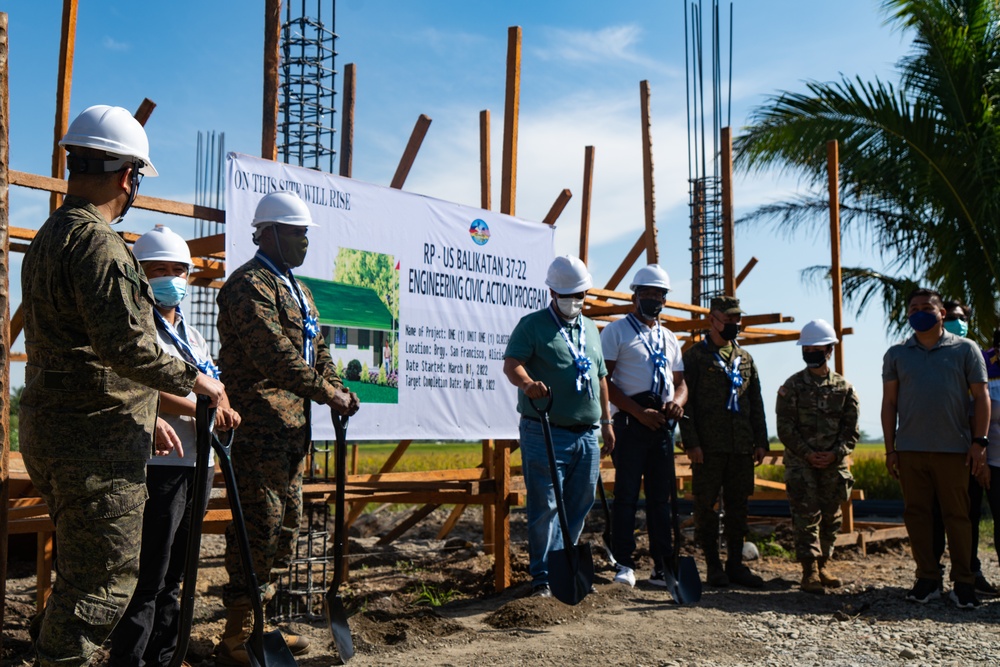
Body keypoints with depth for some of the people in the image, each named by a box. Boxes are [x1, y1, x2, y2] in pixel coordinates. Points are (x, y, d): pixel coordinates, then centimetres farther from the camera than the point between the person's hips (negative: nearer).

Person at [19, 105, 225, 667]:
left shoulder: (50, 237, 18)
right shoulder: (97, 242, -17)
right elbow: (128, 346, -26)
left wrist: (146, 415, 23)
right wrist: (194, 379, -10)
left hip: (57, 432, 11)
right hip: (95, 445, -10)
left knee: (85, 572, 21)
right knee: (103, 581, -2)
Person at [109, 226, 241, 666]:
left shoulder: (189, 333, 21)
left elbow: (214, 381, 18)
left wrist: (225, 410, -4)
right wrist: (201, 410, -20)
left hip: (196, 463, 8)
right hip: (159, 463, -8)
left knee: (172, 575, 14)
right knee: (147, 577, -7)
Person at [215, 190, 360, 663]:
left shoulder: (295, 288, 21)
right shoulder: (250, 285, -11)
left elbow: (316, 347, 19)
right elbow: (275, 356, -21)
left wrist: (336, 388, 1)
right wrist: (327, 394, -18)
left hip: (291, 426, 10)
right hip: (259, 425, -10)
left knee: (286, 520, 15)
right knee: (261, 522, -9)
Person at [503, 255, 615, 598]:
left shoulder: (590, 329, 18)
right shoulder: (532, 325, -2)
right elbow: (511, 363, -16)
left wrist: (606, 420, 21)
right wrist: (527, 383, -37)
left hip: (586, 435, 6)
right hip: (546, 433, -6)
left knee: (579, 505, 10)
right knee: (545, 506, -5)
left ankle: (565, 567, 23)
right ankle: (543, 575, 3)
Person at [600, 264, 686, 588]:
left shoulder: (669, 338, 20)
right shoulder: (616, 331, 1)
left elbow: (680, 382, 22)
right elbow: (603, 380, -7)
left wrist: (678, 400, -4)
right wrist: (640, 411, -13)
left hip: (663, 424, 5)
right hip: (631, 423, -5)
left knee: (661, 496, 8)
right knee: (627, 494, -4)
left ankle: (662, 565, 13)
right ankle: (624, 564, 2)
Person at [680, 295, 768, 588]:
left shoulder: (745, 358, 17)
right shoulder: (695, 356, 0)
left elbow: (756, 403, 19)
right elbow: (685, 402, -5)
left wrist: (761, 441, 11)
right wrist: (691, 442, -12)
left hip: (742, 446, 5)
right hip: (708, 446, -5)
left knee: (738, 506, 8)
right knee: (706, 506, 0)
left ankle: (735, 564, 17)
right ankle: (713, 566, 10)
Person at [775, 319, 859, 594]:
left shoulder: (844, 388, 6)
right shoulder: (792, 386, 0)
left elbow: (851, 429, 5)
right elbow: (785, 427, -4)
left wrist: (835, 453, -11)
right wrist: (807, 453, -13)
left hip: (834, 462, 3)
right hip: (800, 461, -3)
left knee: (831, 517, 10)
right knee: (806, 516, -7)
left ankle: (823, 565, 24)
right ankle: (810, 571, -6)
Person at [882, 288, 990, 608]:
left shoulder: (965, 349, 5)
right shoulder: (896, 354, 10)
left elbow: (981, 397, 4)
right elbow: (889, 403, 10)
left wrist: (979, 443, -4)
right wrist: (890, 448, 5)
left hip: (953, 449, -2)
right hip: (910, 450, 2)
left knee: (956, 515, 2)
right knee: (916, 513, 5)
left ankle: (964, 583, 10)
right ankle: (928, 580, 13)